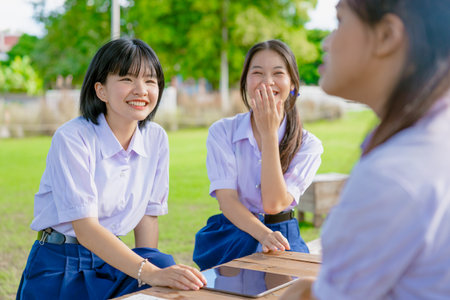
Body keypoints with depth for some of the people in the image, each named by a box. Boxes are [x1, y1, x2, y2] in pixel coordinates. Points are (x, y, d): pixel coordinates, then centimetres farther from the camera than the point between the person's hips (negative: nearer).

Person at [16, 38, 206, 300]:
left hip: (114, 260, 5)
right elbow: (85, 227, -22)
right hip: (61, 266, -4)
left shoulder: (156, 138, 0)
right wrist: (149, 272, -31)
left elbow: (148, 214, 4)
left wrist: (154, 267, -11)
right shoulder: (71, 138, -16)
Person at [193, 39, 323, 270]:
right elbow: (227, 199, -12)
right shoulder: (222, 132, -1)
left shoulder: (307, 144, -2)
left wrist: (269, 133, -17)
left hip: (282, 236, 2)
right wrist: (263, 234, -32)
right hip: (232, 234, -1)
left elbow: (274, 204, -15)